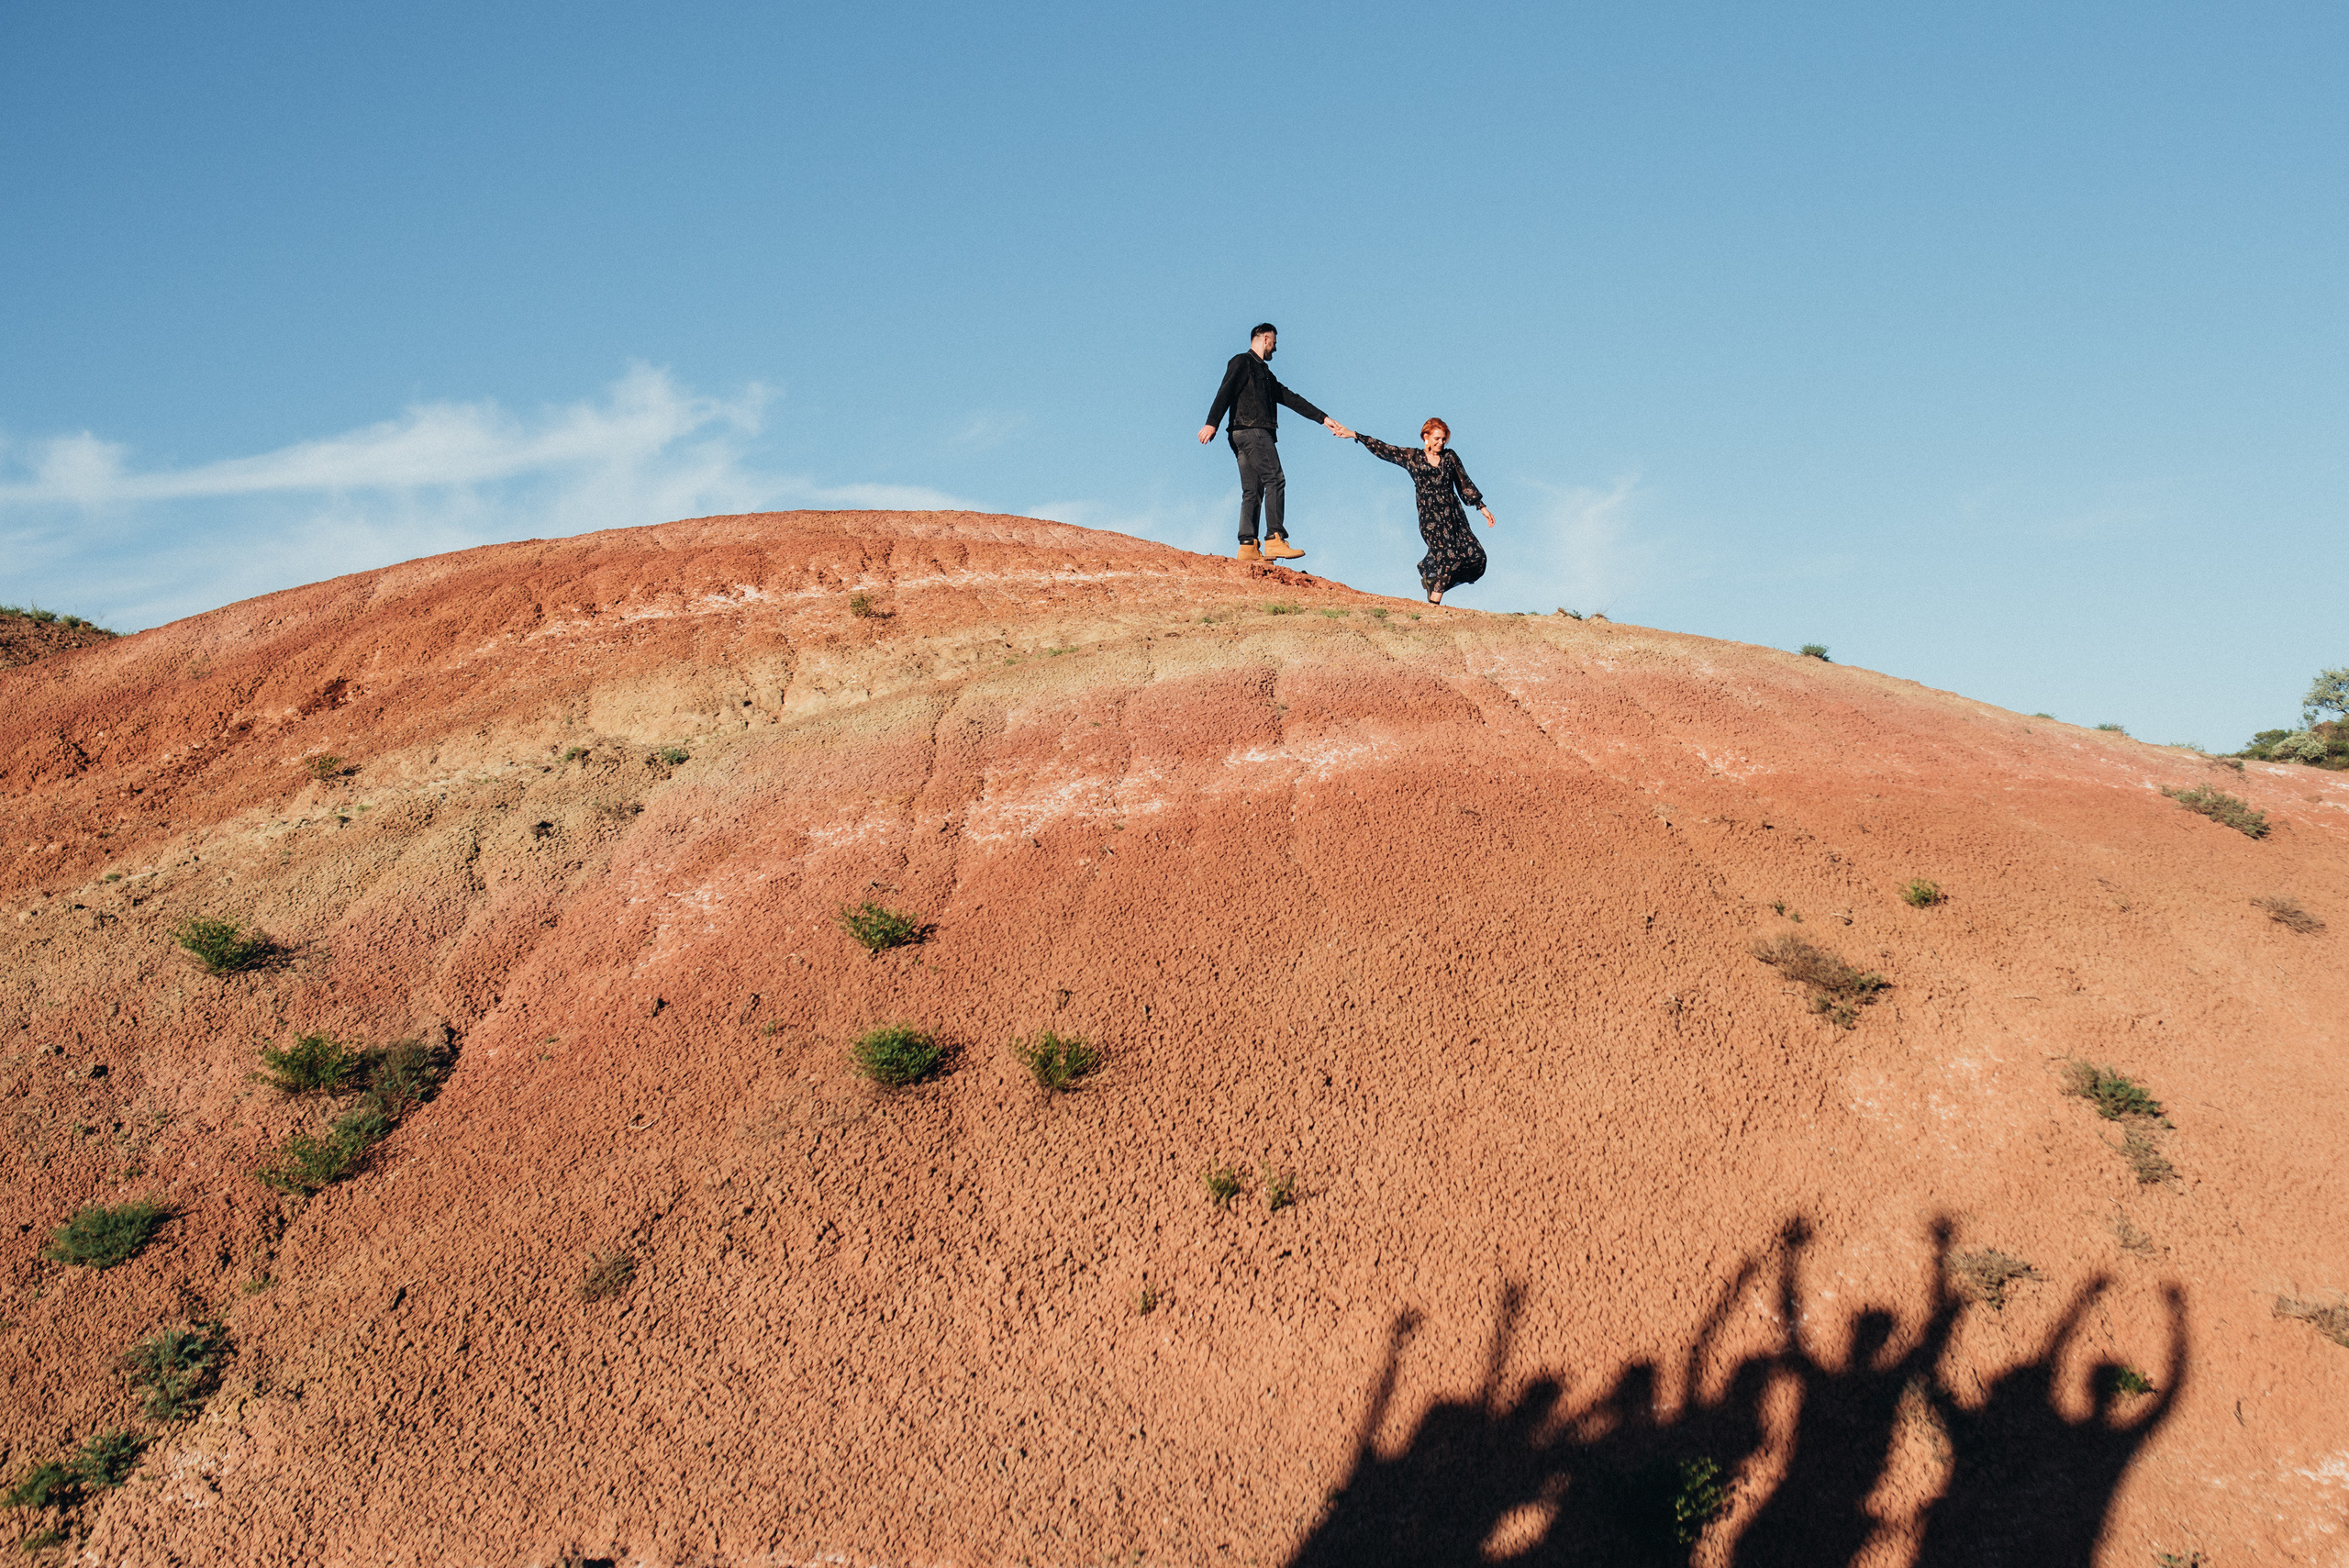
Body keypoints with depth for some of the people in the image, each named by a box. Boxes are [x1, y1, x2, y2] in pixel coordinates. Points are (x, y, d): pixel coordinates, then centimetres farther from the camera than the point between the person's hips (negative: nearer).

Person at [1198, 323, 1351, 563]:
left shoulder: (1265, 373, 31)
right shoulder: (1242, 362, 4)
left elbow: (1291, 399, 28)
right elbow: (1226, 391, -9)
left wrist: (1324, 419, 22)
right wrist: (1212, 423, -23)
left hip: (1259, 434, 9)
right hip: (1251, 429, -9)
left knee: (1253, 491, 1)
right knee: (1275, 480, -16)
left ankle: (1247, 545, -6)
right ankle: (1274, 539, -24)